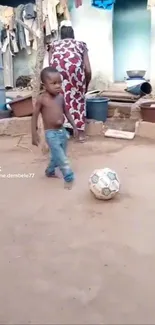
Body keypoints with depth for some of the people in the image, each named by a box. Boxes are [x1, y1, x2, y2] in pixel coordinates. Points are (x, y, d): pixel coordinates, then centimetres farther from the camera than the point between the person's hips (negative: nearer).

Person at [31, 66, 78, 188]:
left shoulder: (61, 96, 1)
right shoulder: (42, 99, -14)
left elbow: (66, 112, 13)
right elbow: (35, 116, -9)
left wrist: (74, 126, 13)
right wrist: (34, 134, -11)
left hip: (62, 131, 6)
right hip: (51, 134, -6)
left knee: (58, 156, 19)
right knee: (62, 158, -8)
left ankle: (50, 172, 42)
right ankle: (69, 178, 6)